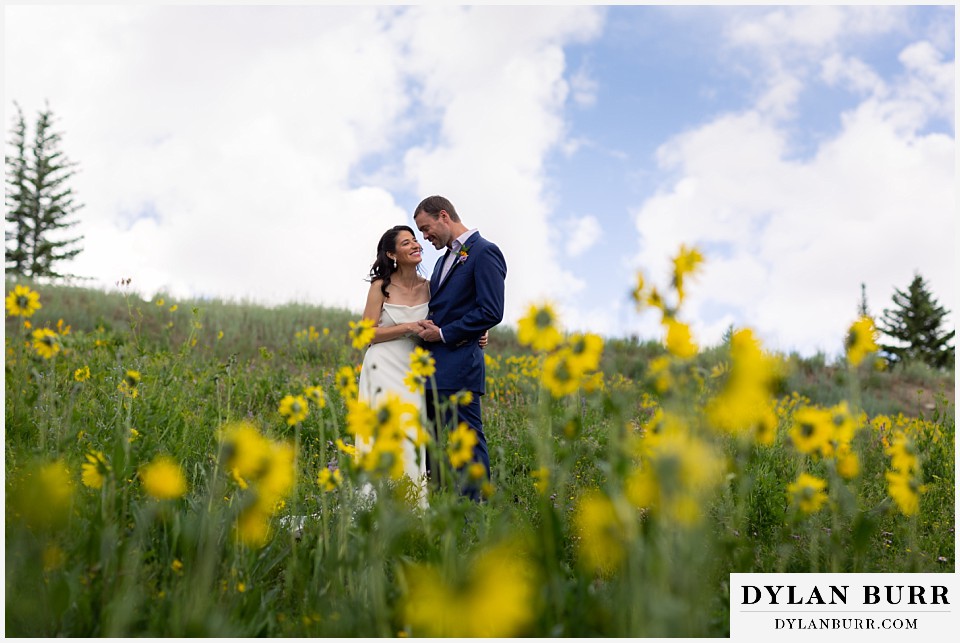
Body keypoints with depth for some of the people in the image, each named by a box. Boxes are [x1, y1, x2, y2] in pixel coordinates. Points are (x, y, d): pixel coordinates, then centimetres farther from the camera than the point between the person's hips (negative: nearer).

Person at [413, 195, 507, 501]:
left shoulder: (484, 252, -7)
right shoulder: (444, 259, 22)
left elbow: (491, 312, -16)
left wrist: (443, 334, -12)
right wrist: (427, 328, 1)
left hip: (458, 366, -9)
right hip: (431, 370, 10)